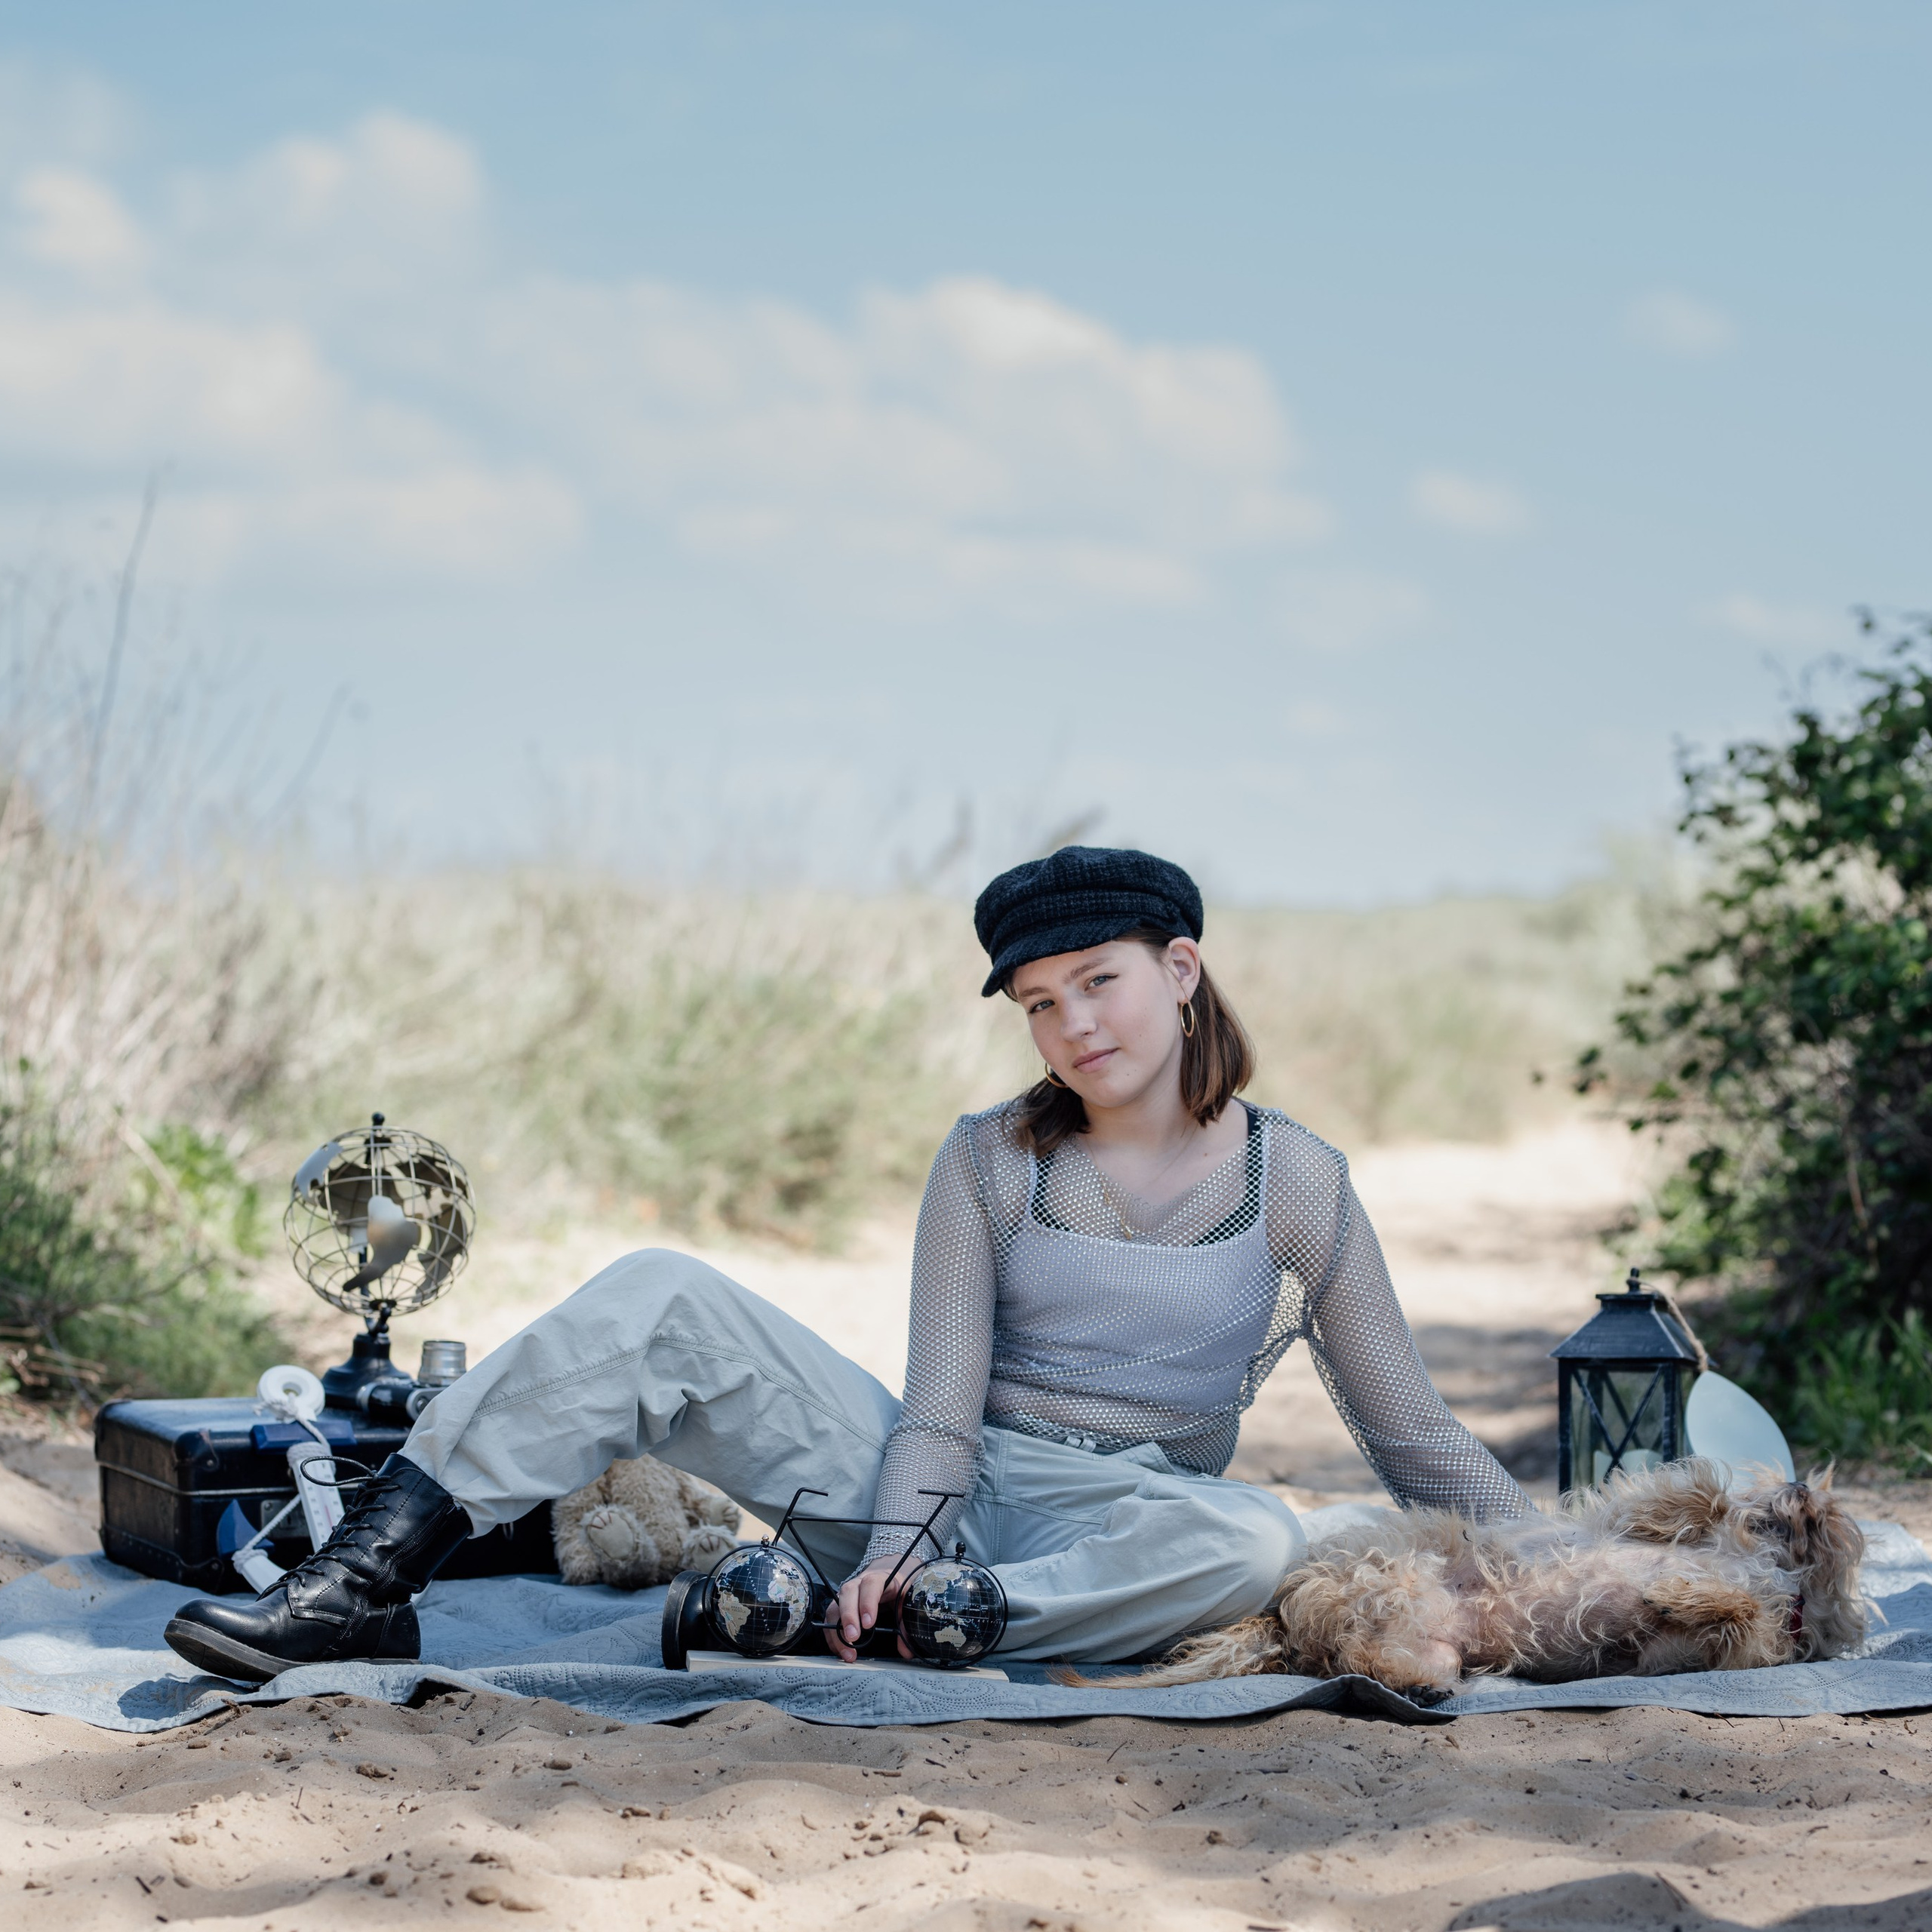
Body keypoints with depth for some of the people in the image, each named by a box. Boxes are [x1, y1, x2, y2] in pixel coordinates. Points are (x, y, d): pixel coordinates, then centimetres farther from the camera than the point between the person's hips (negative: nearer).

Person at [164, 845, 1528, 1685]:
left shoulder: (1298, 1184, 1)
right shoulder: (993, 1161, 5)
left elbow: (1418, 1440, 7)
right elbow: (941, 1406, -3)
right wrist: (889, 1546, -22)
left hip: (1121, 1530, -2)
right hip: (938, 1499, 2)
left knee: (1258, 1537, -38)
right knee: (661, 1300, -15)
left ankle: (860, 1619, -35)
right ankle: (365, 1586, -21)